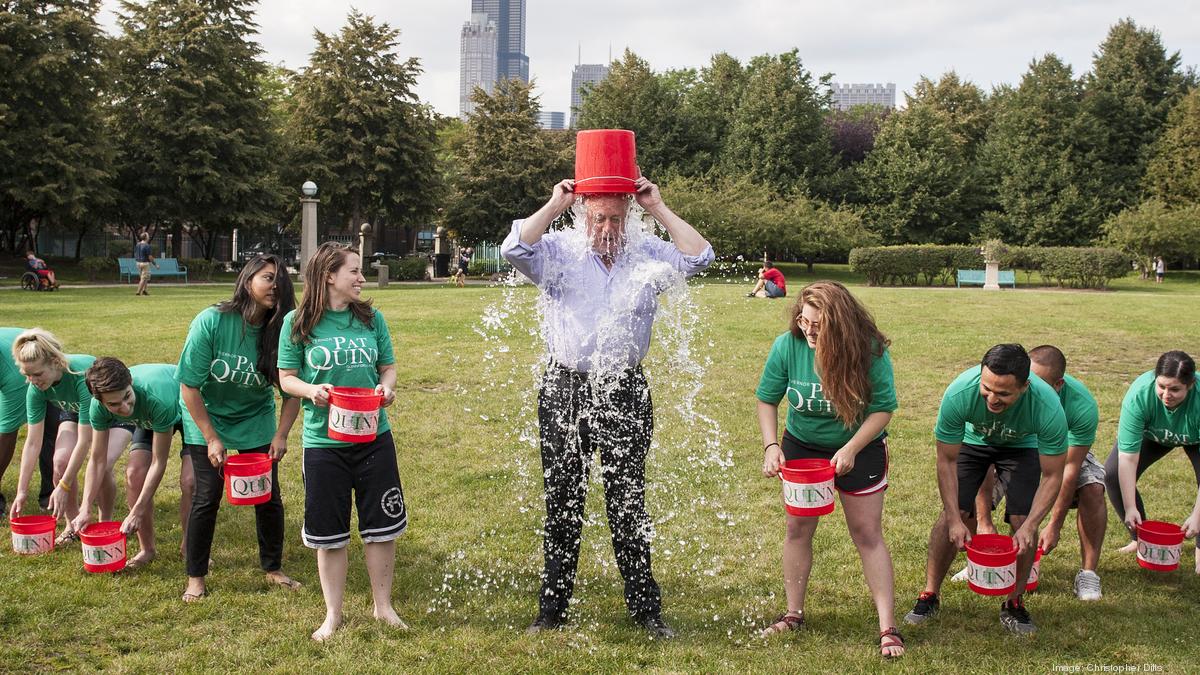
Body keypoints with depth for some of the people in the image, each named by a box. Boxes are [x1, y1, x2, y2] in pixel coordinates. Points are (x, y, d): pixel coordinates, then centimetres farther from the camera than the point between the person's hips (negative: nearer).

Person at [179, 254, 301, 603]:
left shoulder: (281, 331, -17)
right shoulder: (211, 322, -24)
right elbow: (190, 386, -18)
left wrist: (281, 436, -19)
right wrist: (212, 439, -19)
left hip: (256, 423, 3)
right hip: (207, 419, -2)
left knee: (268, 496, 1)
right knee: (207, 496, -3)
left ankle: (273, 568, 21)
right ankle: (196, 577, 14)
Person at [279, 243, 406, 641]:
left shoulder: (371, 318, 3)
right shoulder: (298, 323, -4)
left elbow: (388, 366, 11)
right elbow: (286, 378, 1)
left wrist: (386, 387, -12)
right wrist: (312, 390, -20)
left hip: (373, 437, 2)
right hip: (323, 441, -2)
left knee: (382, 526, 8)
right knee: (329, 533, 8)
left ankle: (383, 606, 26)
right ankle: (333, 615, 24)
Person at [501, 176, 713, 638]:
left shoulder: (647, 253, 5)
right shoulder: (559, 251, 1)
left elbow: (699, 257, -6)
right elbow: (515, 249, -15)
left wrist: (658, 208, -7)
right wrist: (554, 205, -10)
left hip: (625, 393, 0)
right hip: (565, 389, 0)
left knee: (629, 504, 6)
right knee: (562, 503, 9)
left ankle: (645, 609, 15)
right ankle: (552, 608, 19)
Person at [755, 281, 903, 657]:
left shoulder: (870, 351, -24)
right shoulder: (787, 346, -19)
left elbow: (883, 408, -17)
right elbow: (767, 400, -8)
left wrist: (850, 449, -25)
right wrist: (771, 446, -19)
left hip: (859, 449, -2)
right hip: (801, 447, 2)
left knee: (867, 534, 0)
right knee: (798, 529, 8)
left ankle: (887, 627, 7)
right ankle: (794, 614, 23)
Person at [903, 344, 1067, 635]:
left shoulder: (1048, 406, -39)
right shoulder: (959, 393, -39)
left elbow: (1052, 475, -25)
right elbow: (947, 460, -24)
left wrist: (1030, 527, -33)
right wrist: (955, 521, -26)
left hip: (1021, 446, 0)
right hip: (973, 439, 0)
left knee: (1021, 519, -14)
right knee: (951, 513, -11)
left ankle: (1014, 603, 5)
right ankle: (930, 595, 4)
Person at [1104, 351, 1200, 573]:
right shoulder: (1139, 395, -38)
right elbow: (1128, 457, -35)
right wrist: (1130, 508, -36)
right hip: (1152, 434, 2)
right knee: (1112, 473, -14)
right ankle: (1141, 538, 6)